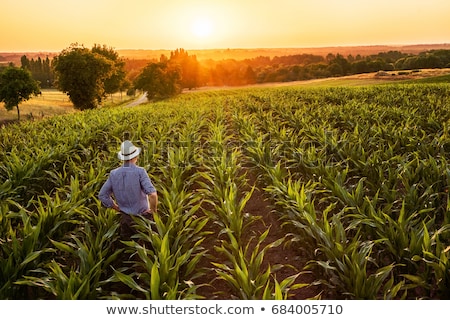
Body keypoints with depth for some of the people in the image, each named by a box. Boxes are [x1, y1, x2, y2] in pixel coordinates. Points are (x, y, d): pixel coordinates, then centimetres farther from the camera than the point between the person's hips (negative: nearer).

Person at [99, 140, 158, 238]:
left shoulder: (113, 174, -5)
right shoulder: (140, 172, -19)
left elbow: (102, 195, 3)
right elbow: (152, 194, -30)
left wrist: (118, 208, 9)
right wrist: (153, 210, -14)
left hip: (125, 218, 4)